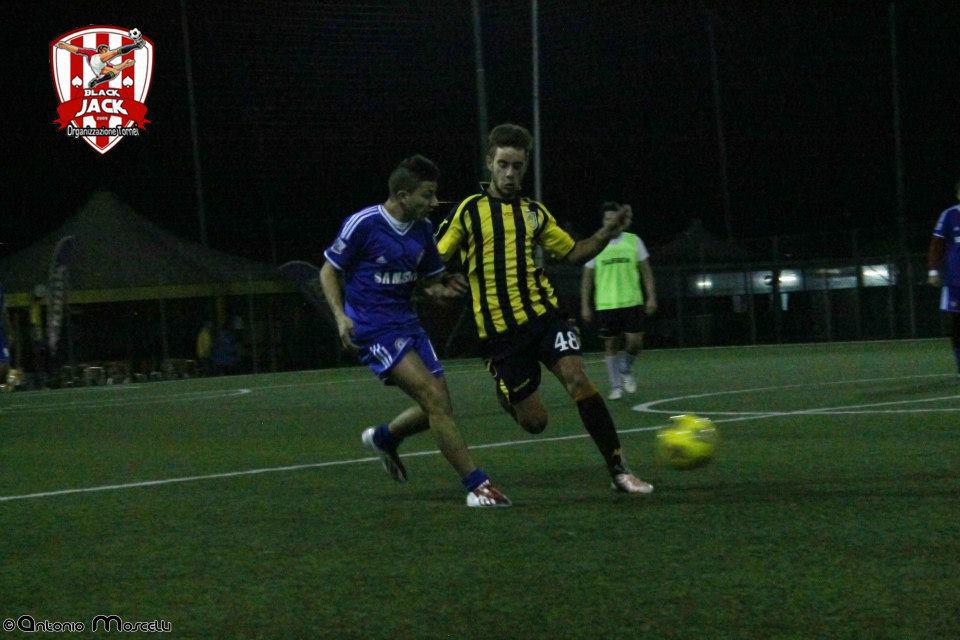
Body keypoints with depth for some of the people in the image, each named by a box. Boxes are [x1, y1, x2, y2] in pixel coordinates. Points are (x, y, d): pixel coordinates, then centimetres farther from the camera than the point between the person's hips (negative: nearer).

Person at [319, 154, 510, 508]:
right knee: (434, 397, -19)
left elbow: (432, 280, 15)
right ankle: (476, 485, -18)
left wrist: (440, 289, -9)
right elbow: (329, 270, -4)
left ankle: (383, 437, 37)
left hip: (406, 322, 7)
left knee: (438, 407, 7)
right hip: (373, 329, -7)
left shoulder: (422, 228, 5)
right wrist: (340, 316, -17)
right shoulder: (363, 224, -14)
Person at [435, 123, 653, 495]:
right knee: (534, 422, -3)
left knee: (577, 379, -23)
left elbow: (573, 253, 16)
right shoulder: (470, 210, -1)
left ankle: (618, 470, -16)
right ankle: (510, 398, 37)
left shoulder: (534, 212, 10)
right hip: (499, 331, -2)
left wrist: (607, 233, -1)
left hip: (543, 315, 2)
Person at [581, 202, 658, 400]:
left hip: (632, 302, 0)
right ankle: (616, 386, 13)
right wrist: (585, 305, 2)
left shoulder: (633, 241, 4)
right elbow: (587, 278, 6)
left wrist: (651, 297, -1)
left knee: (635, 342, -8)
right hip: (606, 305, 0)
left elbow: (646, 271, 7)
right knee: (611, 345, 3)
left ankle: (626, 370, 22)